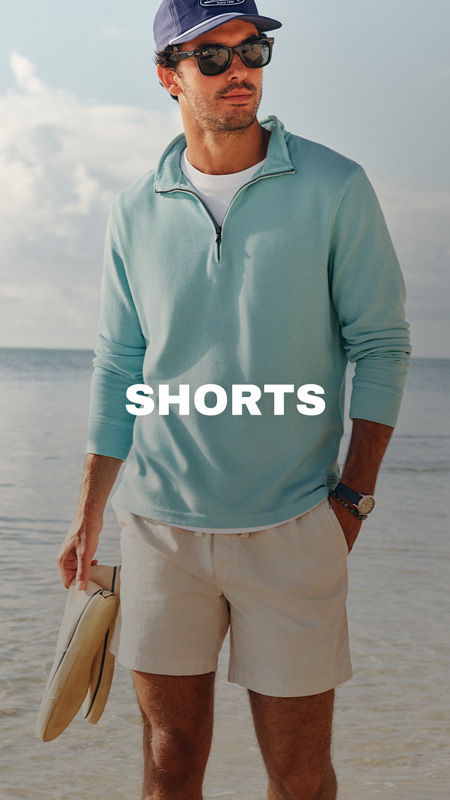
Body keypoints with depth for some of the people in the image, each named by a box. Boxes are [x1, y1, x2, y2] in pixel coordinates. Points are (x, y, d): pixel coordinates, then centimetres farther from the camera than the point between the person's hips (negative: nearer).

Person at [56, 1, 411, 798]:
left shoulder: (335, 187, -3)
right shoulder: (136, 209, 6)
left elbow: (381, 344, 0)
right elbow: (118, 368, 11)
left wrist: (354, 493, -5)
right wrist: (88, 518, 10)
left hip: (291, 527, -2)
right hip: (159, 522, 3)